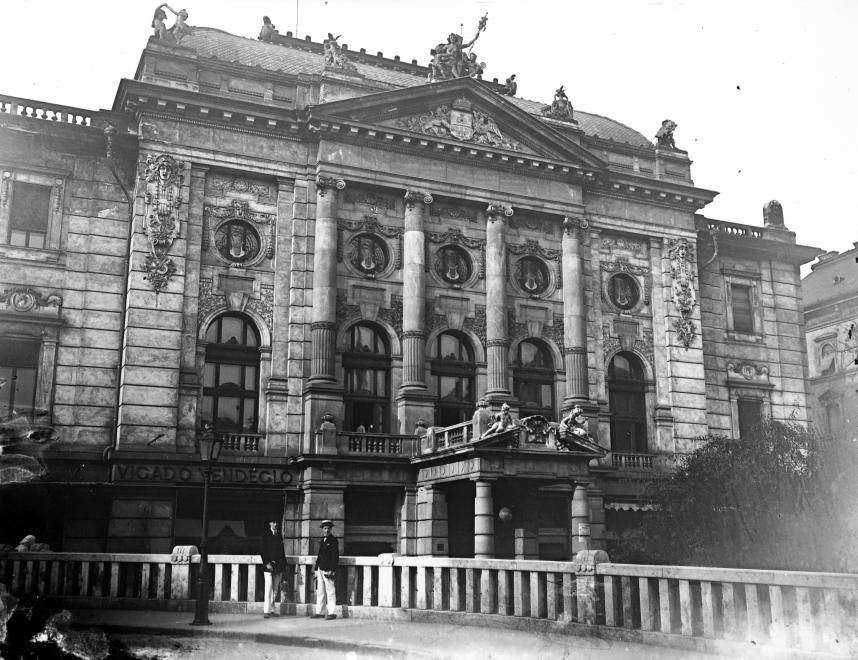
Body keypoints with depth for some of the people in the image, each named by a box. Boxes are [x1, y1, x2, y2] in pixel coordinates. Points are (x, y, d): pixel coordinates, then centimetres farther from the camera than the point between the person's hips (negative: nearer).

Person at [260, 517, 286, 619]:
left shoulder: (279, 535, 14)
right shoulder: (265, 534, -1)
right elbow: (262, 550, -5)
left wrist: (283, 564, 10)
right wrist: (267, 563, -13)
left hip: (278, 565, 5)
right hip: (268, 565, -5)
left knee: (275, 588, 6)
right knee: (269, 587, -9)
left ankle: (271, 609, 12)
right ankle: (267, 610, -6)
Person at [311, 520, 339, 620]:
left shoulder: (333, 540, -5)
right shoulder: (322, 541, 17)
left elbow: (335, 557, -11)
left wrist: (332, 570, -17)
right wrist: (316, 569, 17)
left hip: (328, 570, -8)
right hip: (320, 569, 8)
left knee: (330, 592, -4)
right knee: (320, 592, 10)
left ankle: (332, 613, 0)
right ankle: (320, 612, 16)